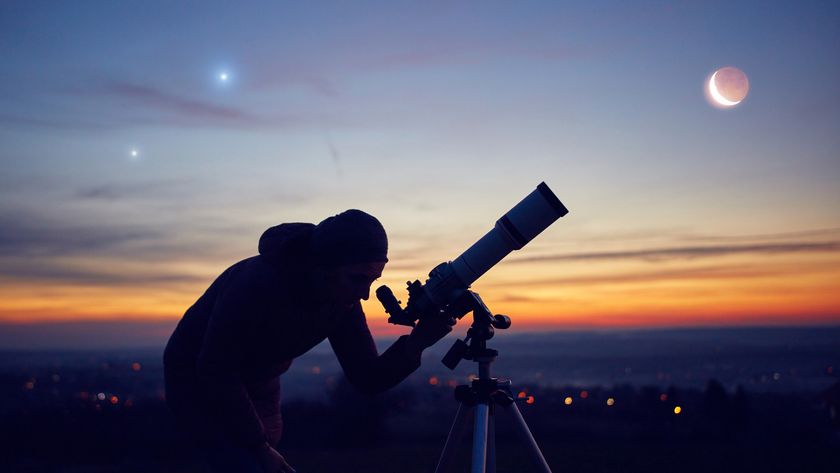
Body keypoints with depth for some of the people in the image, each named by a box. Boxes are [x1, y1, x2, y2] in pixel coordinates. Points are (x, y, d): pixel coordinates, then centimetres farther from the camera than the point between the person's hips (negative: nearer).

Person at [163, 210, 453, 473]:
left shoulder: (343, 301, -14)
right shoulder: (259, 281, -32)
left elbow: (369, 379, -10)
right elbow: (214, 371, -26)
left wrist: (416, 343, -29)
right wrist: (260, 447, -21)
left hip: (257, 388, 6)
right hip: (198, 382, -6)